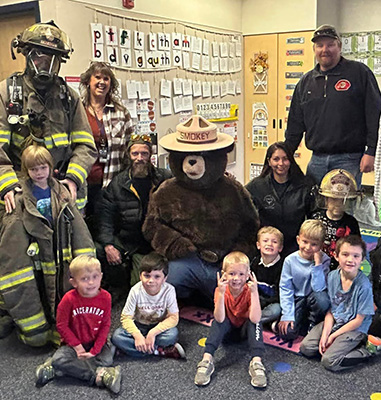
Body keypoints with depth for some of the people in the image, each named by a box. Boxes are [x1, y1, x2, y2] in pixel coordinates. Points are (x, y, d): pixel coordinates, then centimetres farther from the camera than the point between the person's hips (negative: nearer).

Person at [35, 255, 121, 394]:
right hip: (74, 343, -1)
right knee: (58, 359, -30)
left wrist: (94, 350, -13)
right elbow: (62, 325, -9)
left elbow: (105, 325, -7)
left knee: (107, 359, -27)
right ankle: (98, 375, -27)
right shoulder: (69, 299, -17)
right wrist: (77, 346, -12)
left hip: (96, 342, 2)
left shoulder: (105, 297, -13)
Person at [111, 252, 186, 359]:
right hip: (139, 326, 2)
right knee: (117, 336, -25)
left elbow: (173, 317, -18)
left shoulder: (169, 290, -20)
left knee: (173, 334, -33)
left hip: (159, 326, -2)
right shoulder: (136, 291, -19)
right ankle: (163, 351, -23)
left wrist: (153, 333, -28)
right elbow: (126, 317, -15)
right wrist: (137, 336, -30)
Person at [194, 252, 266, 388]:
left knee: (254, 323, -31)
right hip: (227, 329, 0)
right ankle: (207, 360, -37)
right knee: (218, 321, -31)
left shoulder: (249, 290, -22)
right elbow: (219, 319, -35)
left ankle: (256, 362, -38)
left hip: (245, 329, 0)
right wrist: (221, 293, -44)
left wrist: (254, 292, -43)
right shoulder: (221, 290, -21)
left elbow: (255, 319, -38)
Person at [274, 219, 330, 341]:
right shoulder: (290, 260, -10)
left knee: (321, 299, -37)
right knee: (287, 333, -21)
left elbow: (319, 288, -22)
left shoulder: (324, 260, -12)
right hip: (297, 300, 0)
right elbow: (285, 289, -6)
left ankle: (313, 324, -5)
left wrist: (317, 264, -28)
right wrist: (287, 315, -12)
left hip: (313, 299, 0)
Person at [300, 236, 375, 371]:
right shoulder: (332, 276, -6)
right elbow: (330, 309, 0)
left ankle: (364, 351, -1)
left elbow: (358, 321, -15)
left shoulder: (364, 286, -22)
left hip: (355, 329, -5)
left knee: (329, 361, -19)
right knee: (305, 348, -6)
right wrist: (325, 334, -12)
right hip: (333, 322, 6)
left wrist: (333, 336, -11)